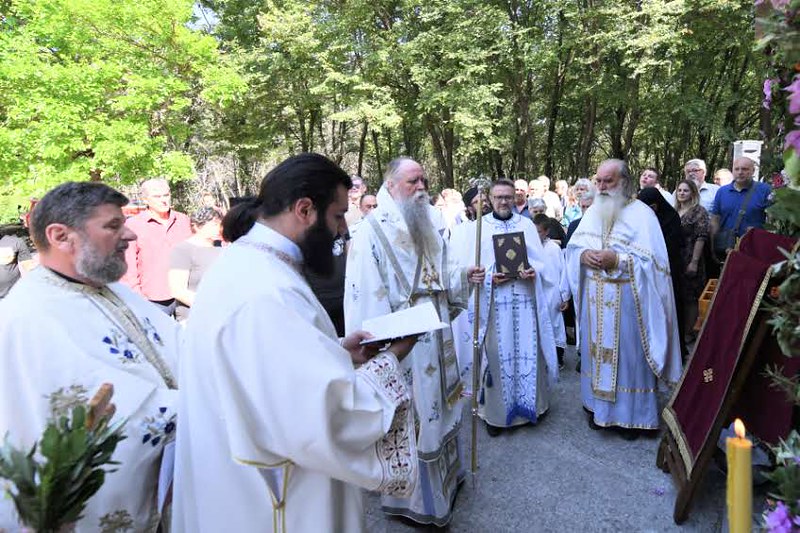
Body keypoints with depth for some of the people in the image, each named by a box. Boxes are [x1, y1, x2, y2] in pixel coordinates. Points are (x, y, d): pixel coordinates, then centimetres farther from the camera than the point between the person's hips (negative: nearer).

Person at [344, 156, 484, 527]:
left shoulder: (425, 227, 11)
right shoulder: (372, 232, -15)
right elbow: (368, 296, -19)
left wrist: (463, 275, -1)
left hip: (434, 337, 8)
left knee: (436, 404, 21)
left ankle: (442, 475, 42)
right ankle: (410, 496, 24)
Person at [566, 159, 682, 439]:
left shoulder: (642, 214, -9)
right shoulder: (592, 212, 9)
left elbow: (652, 261, -14)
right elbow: (572, 246, 9)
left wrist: (617, 261, -24)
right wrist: (583, 255, -13)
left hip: (626, 300, -5)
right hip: (595, 298, 5)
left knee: (628, 352, 5)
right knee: (597, 349, 14)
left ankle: (633, 414, 21)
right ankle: (598, 405, 30)